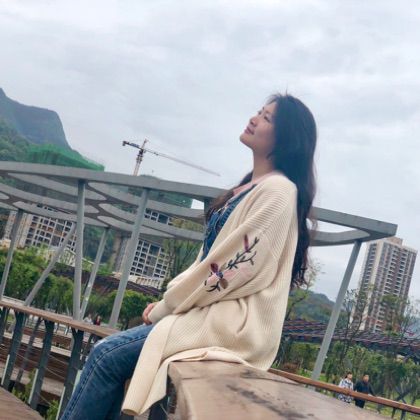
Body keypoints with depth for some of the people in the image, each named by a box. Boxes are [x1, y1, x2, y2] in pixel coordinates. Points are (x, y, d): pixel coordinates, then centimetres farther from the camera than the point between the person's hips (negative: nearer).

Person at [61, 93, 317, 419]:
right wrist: (166, 300, 7)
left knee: (108, 356, -15)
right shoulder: (251, 186, 17)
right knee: (107, 353, -1)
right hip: (212, 310, 9)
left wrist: (164, 308, -9)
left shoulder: (278, 190, -13)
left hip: (234, 322, -9)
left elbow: (232, 267, -18)